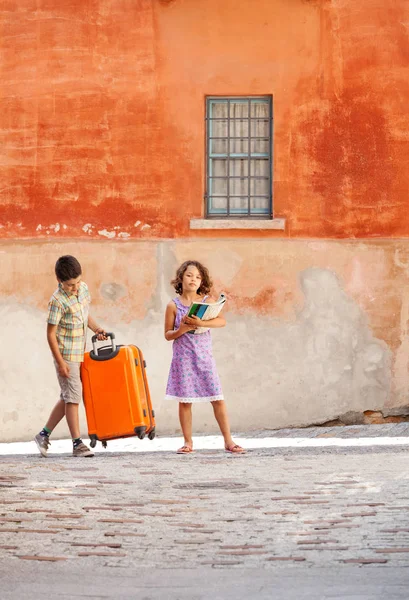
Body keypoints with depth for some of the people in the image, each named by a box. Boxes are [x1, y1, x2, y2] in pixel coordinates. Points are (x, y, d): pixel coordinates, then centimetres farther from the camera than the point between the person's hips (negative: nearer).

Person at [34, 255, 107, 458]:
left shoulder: (83, 288, 3)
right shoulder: (58, 301, -19)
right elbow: (51, 334, -16)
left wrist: (96, 328, 3)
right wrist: (60, 363, -17)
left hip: (79, 354, 8)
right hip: (66, 355, -8)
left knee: (68, 397, 13)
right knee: (73, 397, -6)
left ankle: (44, 434, 23)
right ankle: (77, 444, -1)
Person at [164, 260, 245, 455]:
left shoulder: (208, 300, 2)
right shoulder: (174, 305, 2)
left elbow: (222, 321, -12)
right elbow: (168, 334, 4)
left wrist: (200, 323, -26)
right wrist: (181, 330, -17)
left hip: (204, 356, 0)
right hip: (183, 357, 0)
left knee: (218, 399, -3)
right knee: (184, 400, 2)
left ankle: (228, 441, 1)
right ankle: (188, 442, 11)